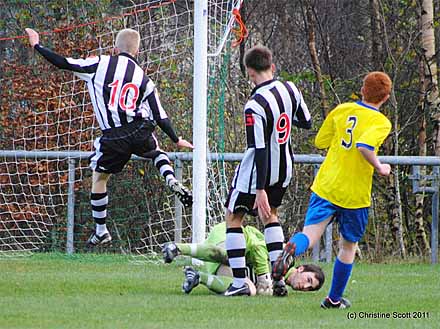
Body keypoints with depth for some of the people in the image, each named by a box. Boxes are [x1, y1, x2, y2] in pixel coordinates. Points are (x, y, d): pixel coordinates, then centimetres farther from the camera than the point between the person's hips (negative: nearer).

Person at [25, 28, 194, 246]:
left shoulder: (100, 65, 2)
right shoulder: (143, 78, 10)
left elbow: (62, 63, 2)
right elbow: (160, 117, 11)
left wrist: (37, 46, 16)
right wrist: (176, 140, 23)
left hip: (113, 137, -2)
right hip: (141, 132, 2)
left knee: (99, 177, 19)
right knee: (157, 152, 35)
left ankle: (101, 231, 25)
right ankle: (172, 181, 5)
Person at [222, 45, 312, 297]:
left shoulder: (255, 106, -26)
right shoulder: (290, 89, -6)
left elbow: (260, 150, -27)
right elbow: (307, 122, 9)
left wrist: (260, 191, -24)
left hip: (258, 172, -7)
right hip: (284, 169, 7)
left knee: (234, 217, 8)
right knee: (270, 215, 25)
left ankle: (240, 282, 2)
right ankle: (279, 278, 17)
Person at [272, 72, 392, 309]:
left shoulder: (341, 110, 6)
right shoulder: (381, 122, -8)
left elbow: (320, 142, 14)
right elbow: (364, 146, -27)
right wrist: (379, 167, -12)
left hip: (326, 187, 2)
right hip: (355, 195, -2)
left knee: (310, 234, -7)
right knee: (348, 246, 16)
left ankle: (292, 249, -43)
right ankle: (334, 299, 23)